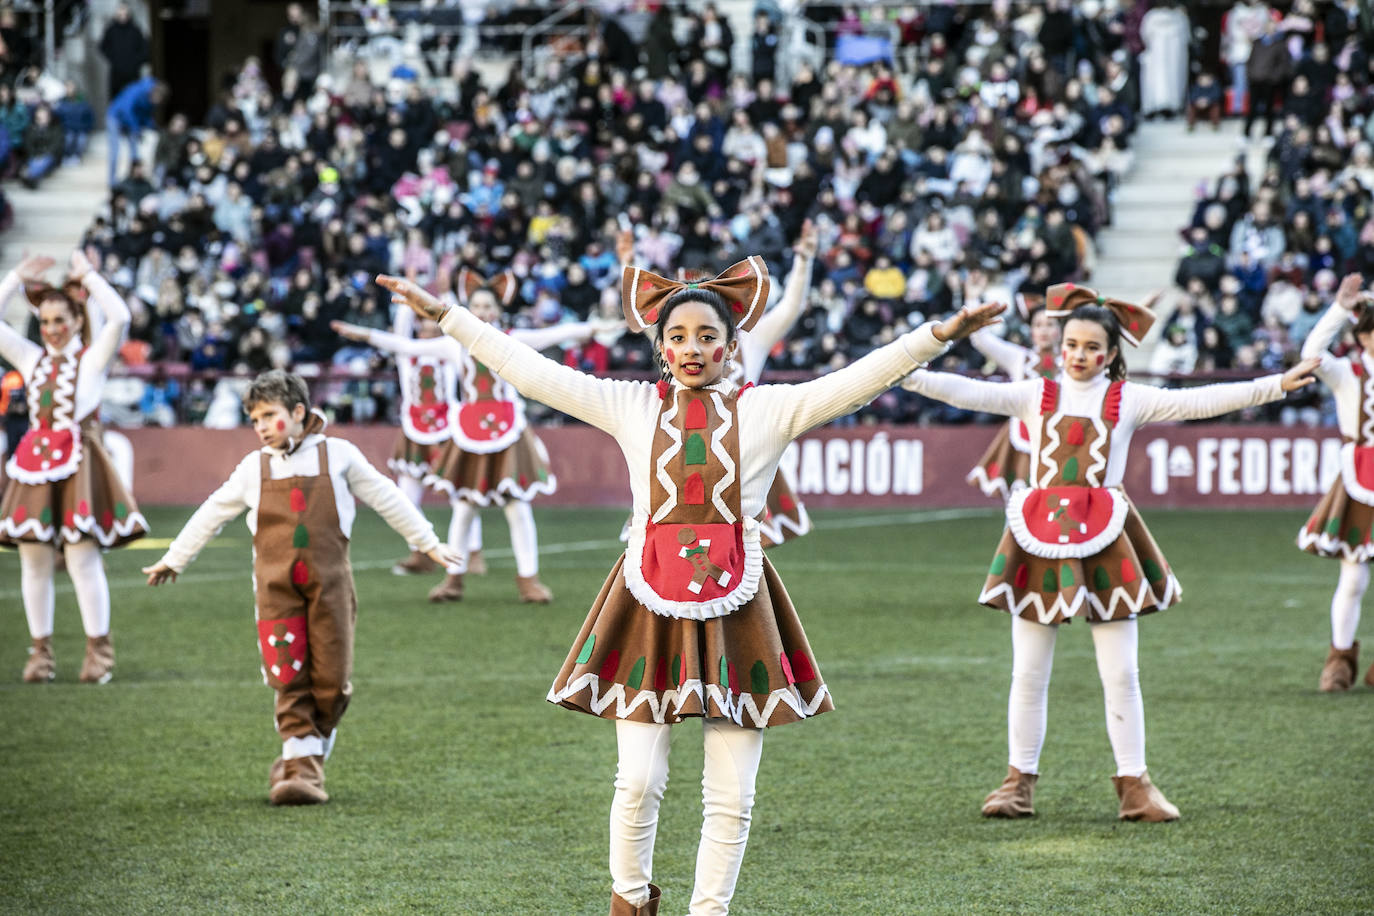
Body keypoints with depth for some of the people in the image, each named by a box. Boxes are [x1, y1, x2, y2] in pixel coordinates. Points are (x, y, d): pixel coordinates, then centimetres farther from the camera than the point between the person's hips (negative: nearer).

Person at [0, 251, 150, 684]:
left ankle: (98, 652, -4)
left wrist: (88, 275, -3)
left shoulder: (93, 358, 5)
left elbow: (119, 318, -11)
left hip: (77, 461, -4)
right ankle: (41, 650, 9)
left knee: (82, 559, -9)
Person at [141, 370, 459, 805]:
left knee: (330, 679, -2)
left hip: (328, 580, -1)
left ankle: (305, 753, 16)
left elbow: (387, 500, 15)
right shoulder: (254, 468, 13)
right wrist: (173, 559, 29)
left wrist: (429, 543, 16)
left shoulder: (337, 455, 8)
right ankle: (303, 770, -9)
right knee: (289, 680, -8)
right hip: (276, 585, 1)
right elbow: (213, 513, 23)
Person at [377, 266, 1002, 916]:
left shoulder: (768, 410, 4)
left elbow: (862, 378, -7)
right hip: (649, 605, 0)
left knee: (730, 795, 1)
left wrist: (938, 336, -20)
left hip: (734, 605, 0)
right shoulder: (631, 407, 6)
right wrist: (444, 317, -2)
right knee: (639, 782, -1)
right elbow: (530, 370, 3)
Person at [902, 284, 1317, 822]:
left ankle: (1133, 784, 8)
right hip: (1040, 537, 1)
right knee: (1028, 672, 4)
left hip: (1105, 540, -1)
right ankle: (1020, 781, 13)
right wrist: (904, 375, -16)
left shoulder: (1128, 400, 5)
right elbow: (968, 393, -3)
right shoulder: (1036, 396, 8)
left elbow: (1200, 402, -2)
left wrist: (1276, 386, -11)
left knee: (1121, 673, 1)